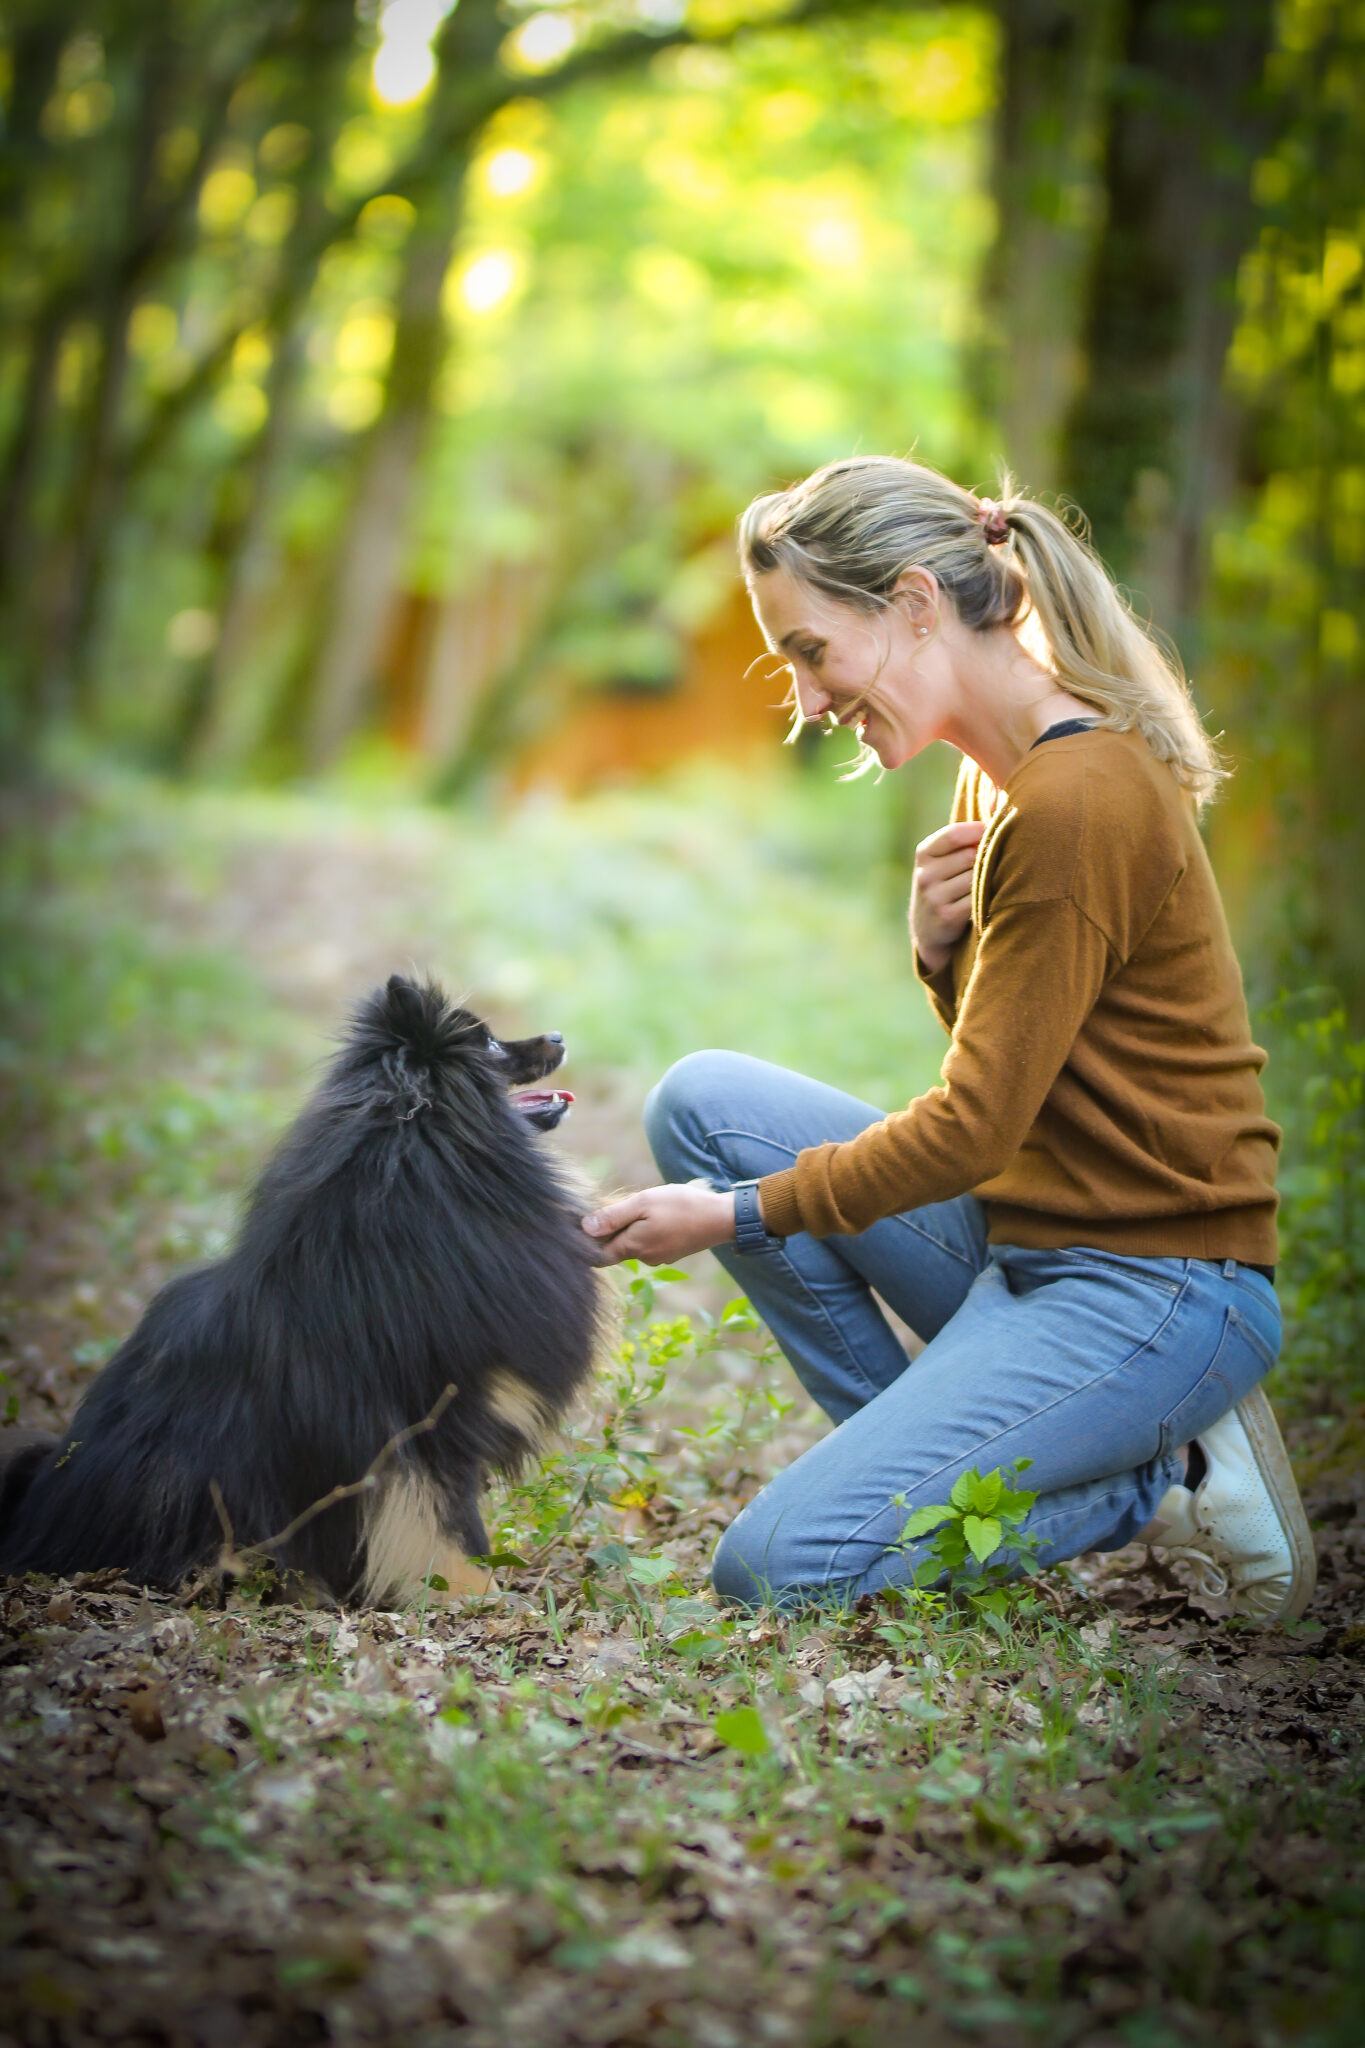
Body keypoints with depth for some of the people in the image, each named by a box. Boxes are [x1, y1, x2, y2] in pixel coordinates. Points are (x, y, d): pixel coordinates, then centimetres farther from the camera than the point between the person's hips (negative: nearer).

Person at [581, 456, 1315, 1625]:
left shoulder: (1079, 805, -20)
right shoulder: (1002, 776, 10)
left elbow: (973, 1127, -17)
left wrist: (744, 1214, -9)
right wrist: (940, 948, -4)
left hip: (1157, 1289, -9)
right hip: (1025, 1239, 10)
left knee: (776, 1571, -17)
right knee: (703, 1100, 1)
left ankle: (1164, 1489, -2)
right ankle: (933, 1451, 3)